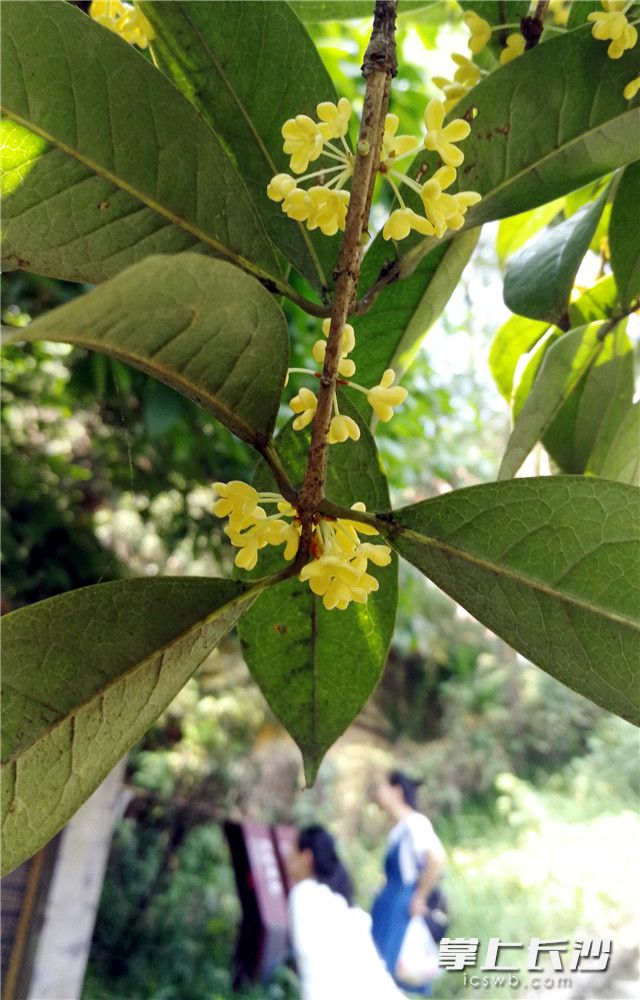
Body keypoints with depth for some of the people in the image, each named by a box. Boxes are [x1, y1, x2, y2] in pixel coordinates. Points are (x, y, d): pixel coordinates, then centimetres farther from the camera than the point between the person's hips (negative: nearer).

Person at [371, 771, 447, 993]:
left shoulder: (415, 822, -16)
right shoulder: (398, 829, 12)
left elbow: (437, 859, -30)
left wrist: (419, 898, -21)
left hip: (406, 908, -9)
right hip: (391, 907, 9)